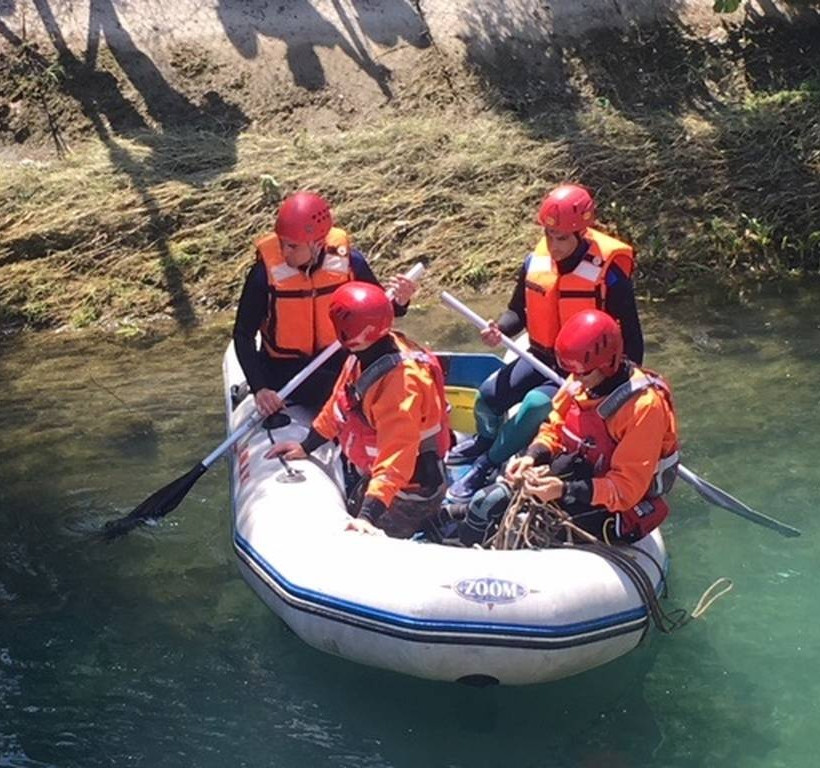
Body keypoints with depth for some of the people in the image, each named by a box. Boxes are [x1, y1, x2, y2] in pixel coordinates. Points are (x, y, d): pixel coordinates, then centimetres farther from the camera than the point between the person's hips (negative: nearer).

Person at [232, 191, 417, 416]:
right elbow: (243, 334, -13)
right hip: (284, 367, -3)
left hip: (338, 358, 3)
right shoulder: (266, 271, -19)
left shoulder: (347, 260, -13)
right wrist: (259, 388, -24)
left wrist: (400, 301, -22)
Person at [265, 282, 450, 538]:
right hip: (376, 478, 9)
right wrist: (306, 447, 15)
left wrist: (368, 514, -44)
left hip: (407, 491, -9)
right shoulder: (366, 355, -7)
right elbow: (340, 403, 11)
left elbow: (397, 455, -39)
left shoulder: (401, 378, -34)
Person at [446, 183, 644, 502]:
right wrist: (499, 328, -12)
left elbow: (630, 340, -14)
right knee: (489, 395, -13)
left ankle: (486, 466, -7)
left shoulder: (608, 275, -20)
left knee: (535, 405, -29)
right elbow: (518, 311, 10)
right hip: (541, 357, 5)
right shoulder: (535, 263, -5)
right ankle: (486, 438, 25)